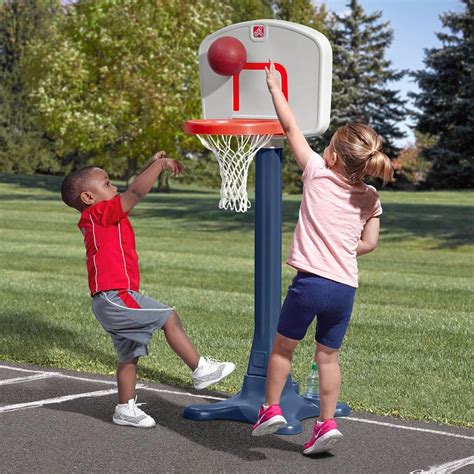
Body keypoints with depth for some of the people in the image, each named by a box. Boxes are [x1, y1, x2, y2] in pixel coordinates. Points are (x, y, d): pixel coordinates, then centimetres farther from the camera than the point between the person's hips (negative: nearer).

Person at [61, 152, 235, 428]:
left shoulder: (102, 217, 19)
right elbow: (135, 193, -20)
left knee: (130, 354, 15)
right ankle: (201, 370, -4)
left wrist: (152, 166, 24)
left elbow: (134, 193, 30)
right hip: (115, 298, -11)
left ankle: (126, 409, 22)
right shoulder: (101, 213, -9)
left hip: (113, 301, 11)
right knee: (169, 317, -9)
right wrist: (160, 165, -12)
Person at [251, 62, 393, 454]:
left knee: (283, 345, 15)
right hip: (346, 286, 4)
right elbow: (369, 243, 6)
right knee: (328, 355, 15)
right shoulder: (370, 198, 6)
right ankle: (327, 423, 13)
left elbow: (291, 128, 5)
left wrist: (275, 87, 15)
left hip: (311, 279, -3)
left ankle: (271, 408, 17)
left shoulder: (319, 173, -3)